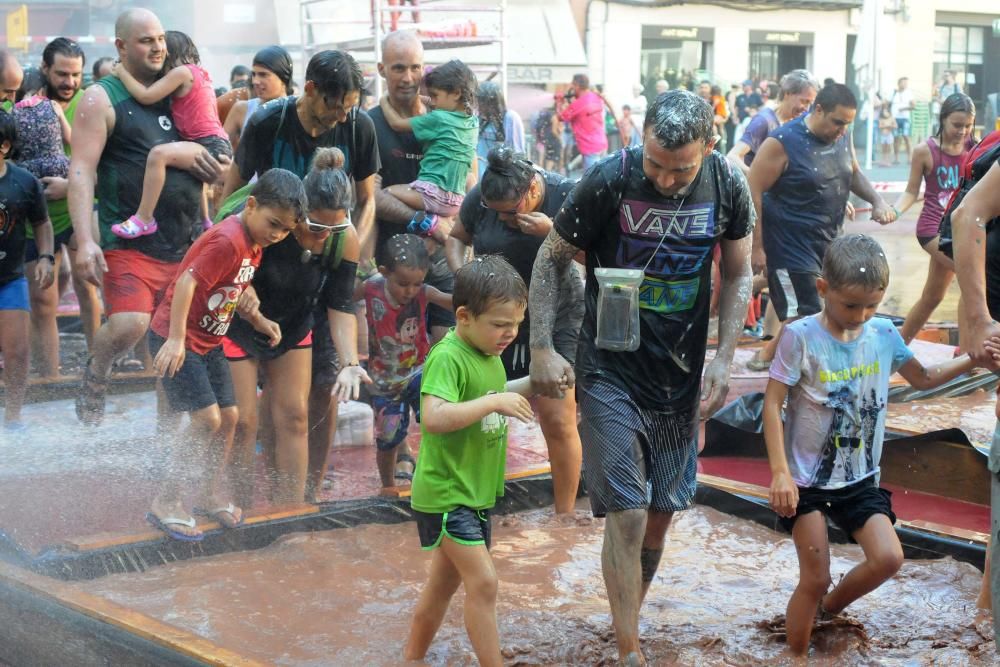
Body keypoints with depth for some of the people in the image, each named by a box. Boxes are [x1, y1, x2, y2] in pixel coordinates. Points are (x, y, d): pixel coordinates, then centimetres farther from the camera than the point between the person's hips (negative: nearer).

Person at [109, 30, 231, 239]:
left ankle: (144, 219, -26)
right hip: (216, 145, 11)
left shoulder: (181, 72, -10)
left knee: (158, 153, -31)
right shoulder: (197, 72, 17)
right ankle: (205, 223, 51)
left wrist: (122, 72, -2)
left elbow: (146, 96, -14)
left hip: (210, 147, -11)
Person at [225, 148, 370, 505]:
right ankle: (241, 512, 8)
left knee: (293, 415, 5)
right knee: (243, 420, -7)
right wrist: (241, 289, -41)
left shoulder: (345, 240, -20)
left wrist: (351, 362, -26)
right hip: (238, 323, -4)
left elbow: (341, 306, -15)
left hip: (293, 325, 4)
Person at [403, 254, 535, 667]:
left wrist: (530, 385, 10)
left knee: (445, 581, 18)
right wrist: (494, 402, -33)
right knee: (483, 583, -11)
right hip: (445, 493, -9)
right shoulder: (447, 357, -21)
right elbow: (434, 417, -34)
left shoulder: (489, 354, 7)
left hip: (475, 492, 9)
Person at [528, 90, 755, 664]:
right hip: (610, 372, -4)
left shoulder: (728, 184, -8)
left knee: (662, 512, 14)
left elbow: (739, 274, 6)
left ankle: (630, 612, 38)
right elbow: (552, 260, -6)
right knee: (627, 517, -8)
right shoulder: (610, 181, -18)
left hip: (681, 375, 4)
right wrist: (542, 348, -14)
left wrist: (724, 359, -4)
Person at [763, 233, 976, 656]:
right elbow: (772, 405, -14)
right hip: (807, 479, -4)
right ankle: (796, 655, 21)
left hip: (859, 478, 4)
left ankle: (828, 607, 20)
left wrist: (972, 359, -2)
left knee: (888, 558, -9)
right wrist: (780, 472, -18)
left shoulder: (883, 334, -2)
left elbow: (923, 379, 14)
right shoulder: (801, 337, -16)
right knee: (815, 579, -1)